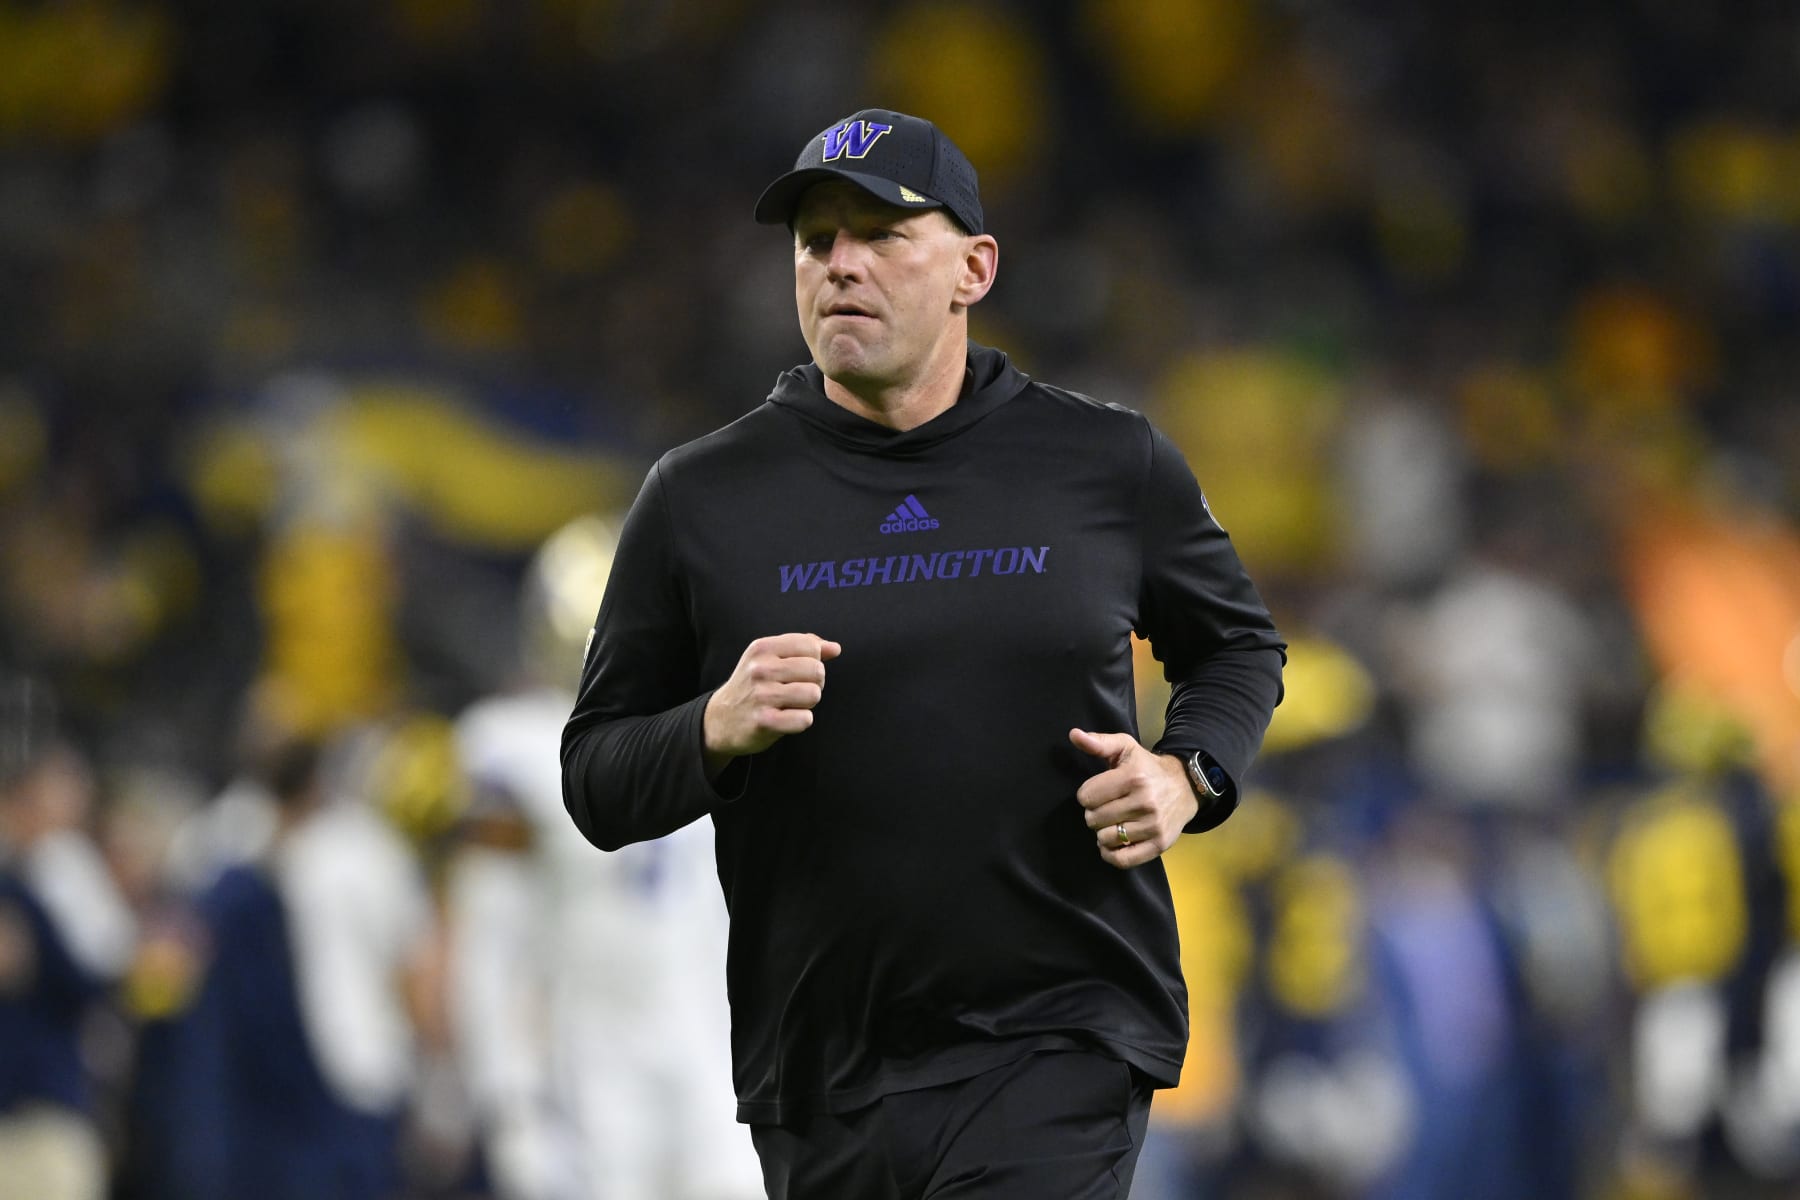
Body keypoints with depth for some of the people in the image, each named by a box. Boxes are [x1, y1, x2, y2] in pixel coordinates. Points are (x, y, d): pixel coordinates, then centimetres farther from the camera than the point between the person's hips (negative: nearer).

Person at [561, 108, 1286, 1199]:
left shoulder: (1110, 466, 4)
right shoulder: (702, 498, 4)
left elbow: (1240, 648, 20)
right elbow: (596, 781, 6)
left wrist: (1186, 775, -1)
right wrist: (715, 730, -15)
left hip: (1061, 1049, -2)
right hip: (821, 1072, 2)